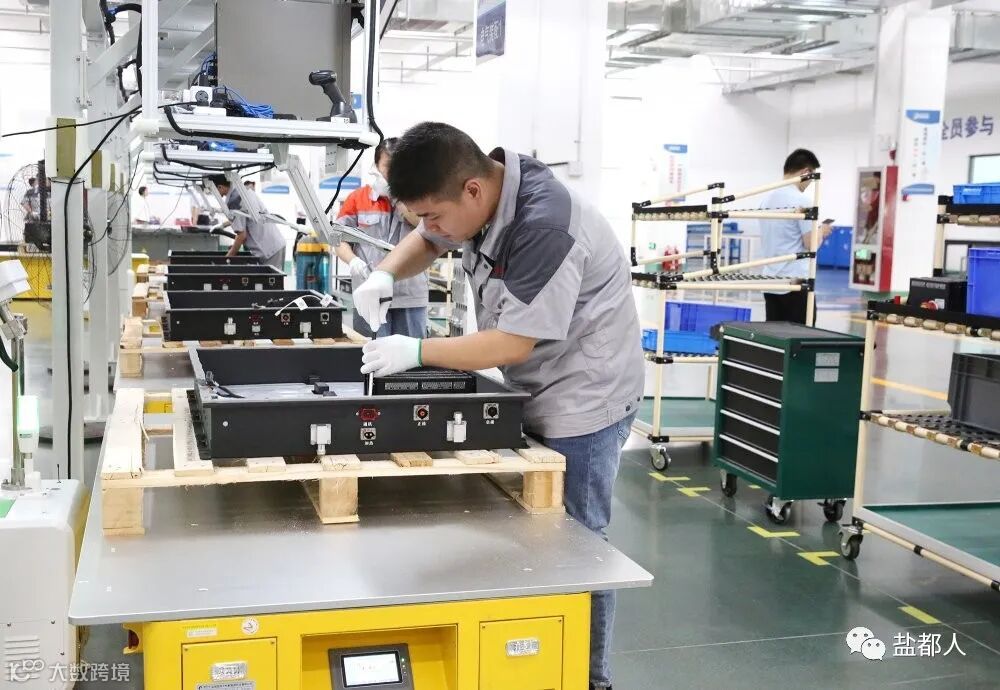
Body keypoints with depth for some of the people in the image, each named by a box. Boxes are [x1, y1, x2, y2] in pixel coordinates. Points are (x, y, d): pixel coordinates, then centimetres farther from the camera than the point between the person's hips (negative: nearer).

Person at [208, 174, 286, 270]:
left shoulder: (233, 200, -15)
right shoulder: (244, 190, 12)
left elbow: (242, 235, -15)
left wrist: (228, 257, -5)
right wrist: (223, 225, 41)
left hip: (269, 250, -9)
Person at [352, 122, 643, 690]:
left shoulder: (544, 228, -31)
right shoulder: (478, 188, -3)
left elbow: (512, 343, -28)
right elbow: (426, 242, 16)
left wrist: (416, 352, -22)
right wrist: (387, 274, -5)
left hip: (581, 399, -9)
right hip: (534, 390, 9)